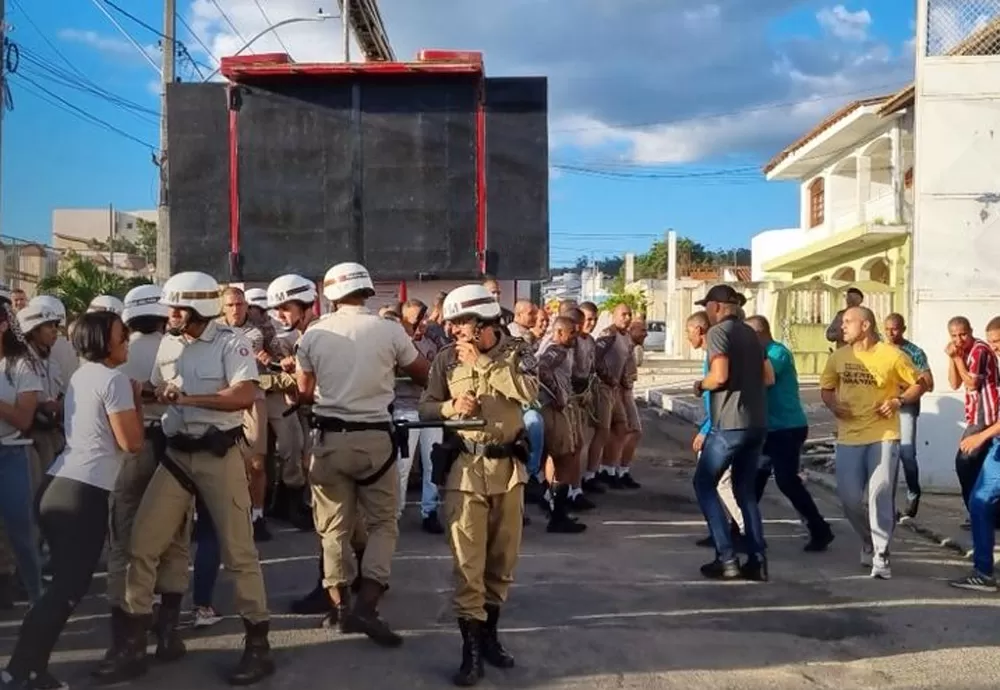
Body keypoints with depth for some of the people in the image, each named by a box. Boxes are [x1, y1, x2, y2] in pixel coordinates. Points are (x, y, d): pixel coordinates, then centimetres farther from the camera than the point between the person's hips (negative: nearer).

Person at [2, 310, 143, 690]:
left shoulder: (80, 376, 18)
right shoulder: (114, 380, -10)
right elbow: (131, 442, -11)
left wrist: (129, 400, 20)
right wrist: (137, 400, 1)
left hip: (59, 485, 9)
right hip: (85, 493, -9)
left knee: (63, 584, 15)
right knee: (69, 589, -5)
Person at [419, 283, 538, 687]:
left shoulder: (516, 352, 2)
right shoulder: (447, 359, 2)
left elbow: (529, 391, -17)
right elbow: (425, 408, 6)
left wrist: (481, 363, -14)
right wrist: (450, 407, -14)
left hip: (508, 465, 1)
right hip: (465, 466, -1)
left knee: (503, 558, 11)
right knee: (467, 562, -4)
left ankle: (489, 634, 28)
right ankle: (471, 650, 3)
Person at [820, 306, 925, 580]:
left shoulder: (892, 355, -7)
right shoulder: (838, 357, 4)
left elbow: (919, 384, 3)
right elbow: (826, 388, 16)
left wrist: (899, 401, -14)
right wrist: (833, 405, -5)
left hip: (884, 436, -3)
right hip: (849, 437, 4)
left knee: (881, 495, -6)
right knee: (849, 498, 4)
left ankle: (880, 556, 2)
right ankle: (869, 542, 31)